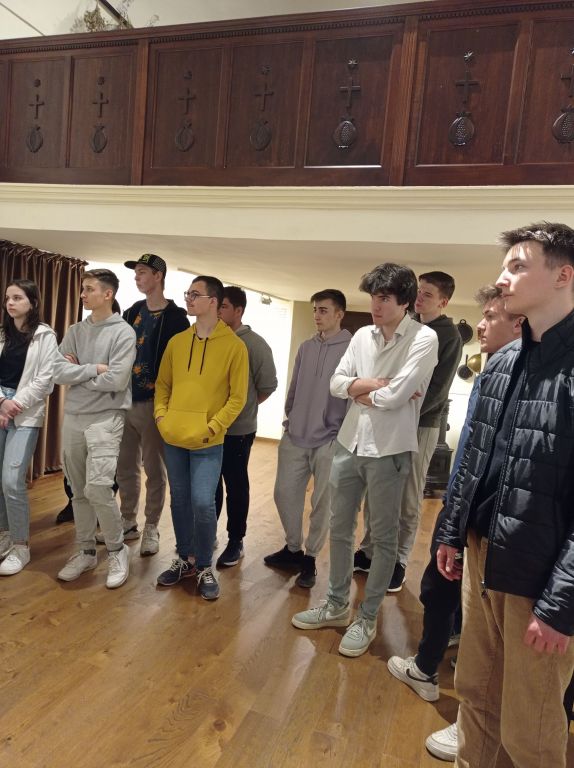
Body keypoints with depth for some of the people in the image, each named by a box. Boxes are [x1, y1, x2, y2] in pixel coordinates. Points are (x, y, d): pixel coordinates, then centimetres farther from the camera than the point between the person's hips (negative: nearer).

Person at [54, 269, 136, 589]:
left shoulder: (124, 332, -7)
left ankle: (117, 549, 7)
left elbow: (116, 380, -17)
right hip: (73, 418, 6)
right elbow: (58, 372, -2)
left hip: (106, 418, -6)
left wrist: (77, 374, -6)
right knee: (79, 490, 12)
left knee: (98, 487, -15)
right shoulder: (75, 331, 9)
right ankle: (86, 551, 27)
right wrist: (95, 369, -11)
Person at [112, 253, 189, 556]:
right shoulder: (133, 312, 13)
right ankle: (128, 522, 27)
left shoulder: (175, 317, -7)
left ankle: (151, 528, 17)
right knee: (125, 467, 13)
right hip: (126, 400, 6)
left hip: (152, 403, -6)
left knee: (153, 469, 5)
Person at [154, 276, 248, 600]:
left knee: (203, 503, -7)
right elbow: (163, 384, 14)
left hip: (208, 442, -5)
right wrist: (161, 416, -2)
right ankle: (185, 560, 31)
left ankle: (205, 567, 14)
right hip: (173, 438, 5)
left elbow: (238, 397, -7)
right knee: (180, 501, 13)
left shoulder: (234, 346, -6)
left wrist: (211, 428, -14)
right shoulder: (176, 341, 8)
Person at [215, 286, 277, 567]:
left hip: (237, 430, -4)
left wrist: (244, 407, 4)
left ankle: (235, 541, 23)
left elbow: (268, 385, -5)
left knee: (235, 487, 9)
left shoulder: (254, 344, -10)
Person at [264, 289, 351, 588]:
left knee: (321, 502, 5)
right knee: (284, 493, 10)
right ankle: (293, 549, 30)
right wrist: (288, 420, 12)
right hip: (295, 437, 5)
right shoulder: (306, 347, 9)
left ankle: (310, 558, 23)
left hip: (329, 441, -5)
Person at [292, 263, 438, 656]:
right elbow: (336, 382, 4)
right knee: (340, 528, 16)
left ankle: (367, 619, 26)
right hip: (349, 443, 6)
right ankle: (337, 605, 35)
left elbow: (397, 395, -20)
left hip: (389, 450, -6)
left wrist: (362, 392, -3)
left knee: (383, 537, 9)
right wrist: (371, 384, -11)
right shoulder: (362, 335, 7)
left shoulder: (424, 338, -11)